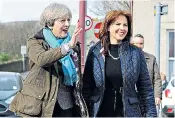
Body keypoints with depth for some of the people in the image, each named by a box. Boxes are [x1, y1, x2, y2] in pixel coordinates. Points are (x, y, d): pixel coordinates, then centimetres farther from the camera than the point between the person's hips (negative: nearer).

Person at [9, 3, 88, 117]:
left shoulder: (74, 46, 14)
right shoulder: (35, 43, -2)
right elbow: (41, 59, -25)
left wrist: (81, 106, 18)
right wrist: (68, 46, -36)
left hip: (68, 108, 5)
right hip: (42, 108, -4)